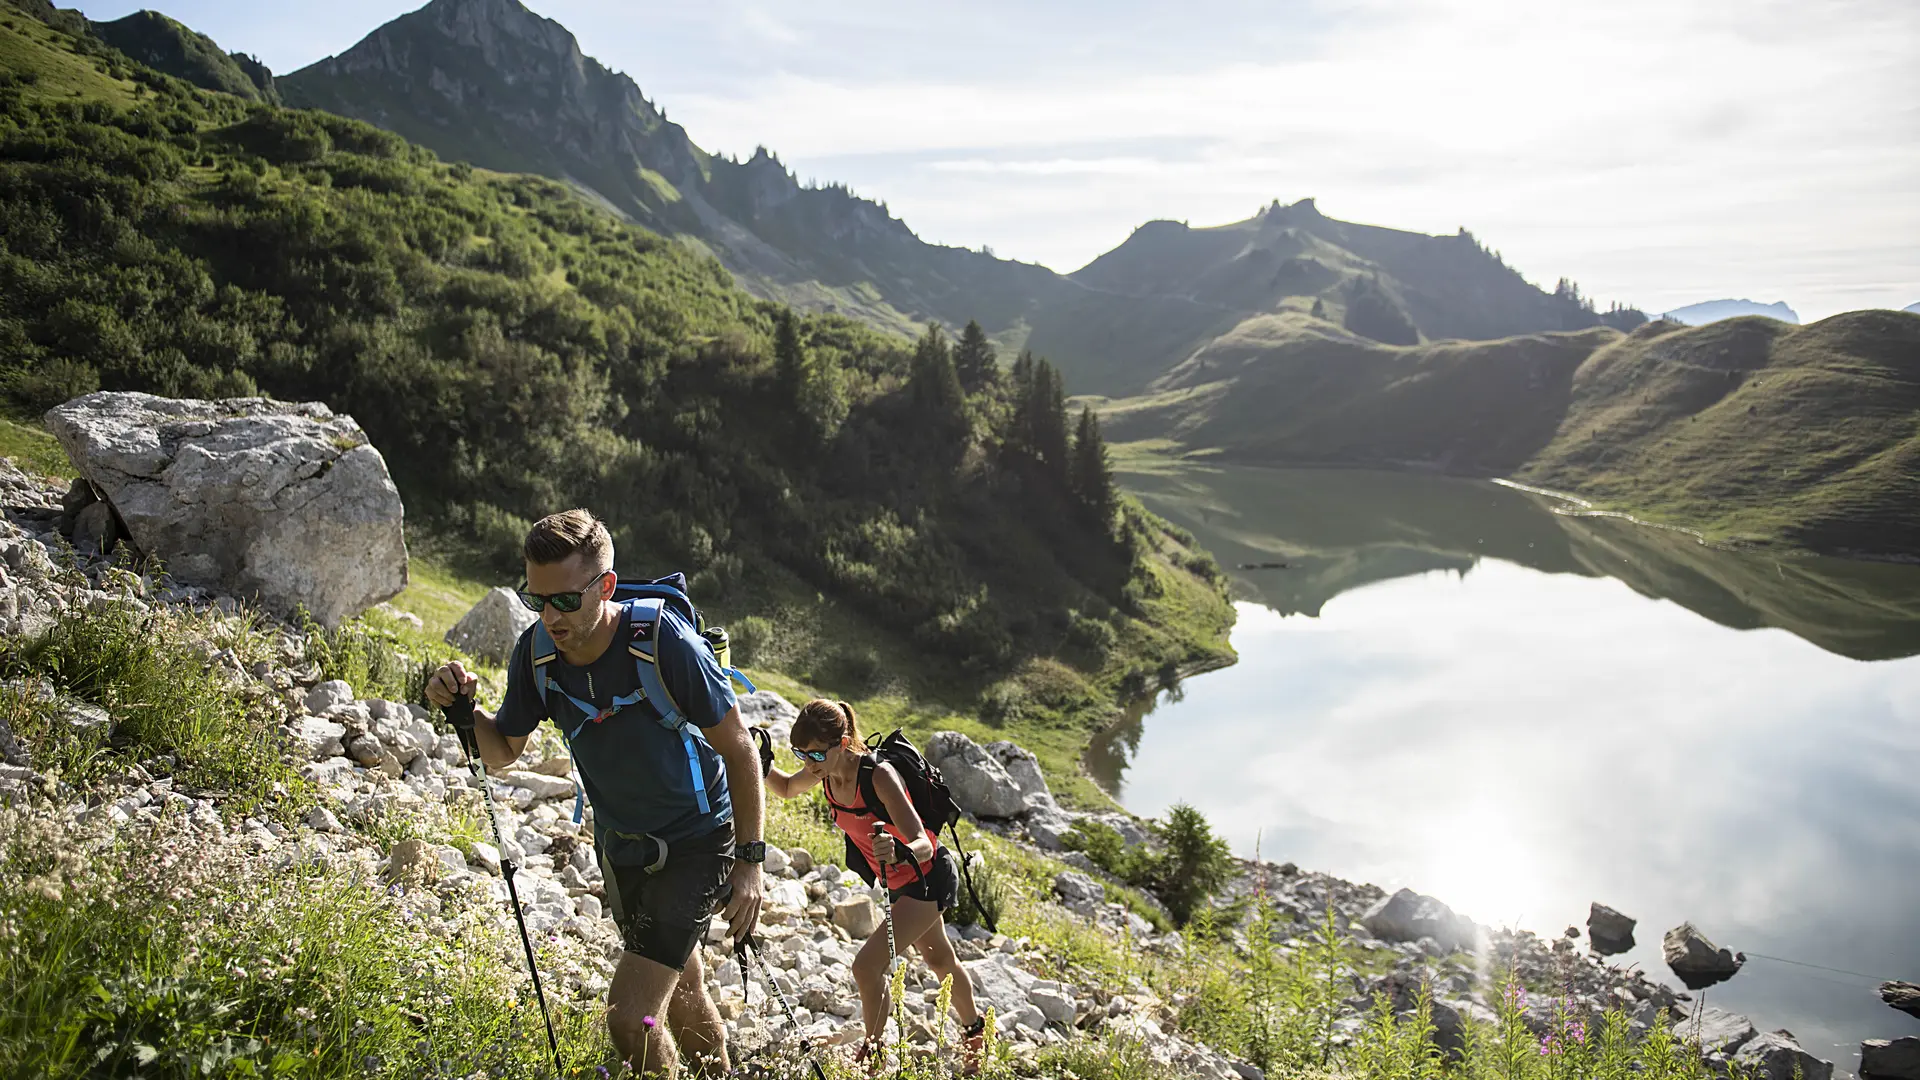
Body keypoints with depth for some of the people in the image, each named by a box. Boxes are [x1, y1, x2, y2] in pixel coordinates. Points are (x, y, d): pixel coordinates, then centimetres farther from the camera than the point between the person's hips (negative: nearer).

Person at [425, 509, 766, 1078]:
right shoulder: (537, 650, -13)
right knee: (682, 990, 25)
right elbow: (503, 751, 1)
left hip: (695, 844, -6)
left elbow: (739, 749, -19)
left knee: (630, 1016, -14)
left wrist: (749, 859, -18)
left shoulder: (665, 642, -29)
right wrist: (463, 708, -19)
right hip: (619, 844, 6)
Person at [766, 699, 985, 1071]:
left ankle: (873, 1052, 7)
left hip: (930, 876, -8)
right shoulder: (825, 773, -15)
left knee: (867, 964, -16)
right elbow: (787, 789, 7)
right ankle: (974, 1028, 51)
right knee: (939, 959, 27)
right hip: (898, 881, 8)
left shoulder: (878, 775, -35)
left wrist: (900, 853, -61)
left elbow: (923, 844, -39)